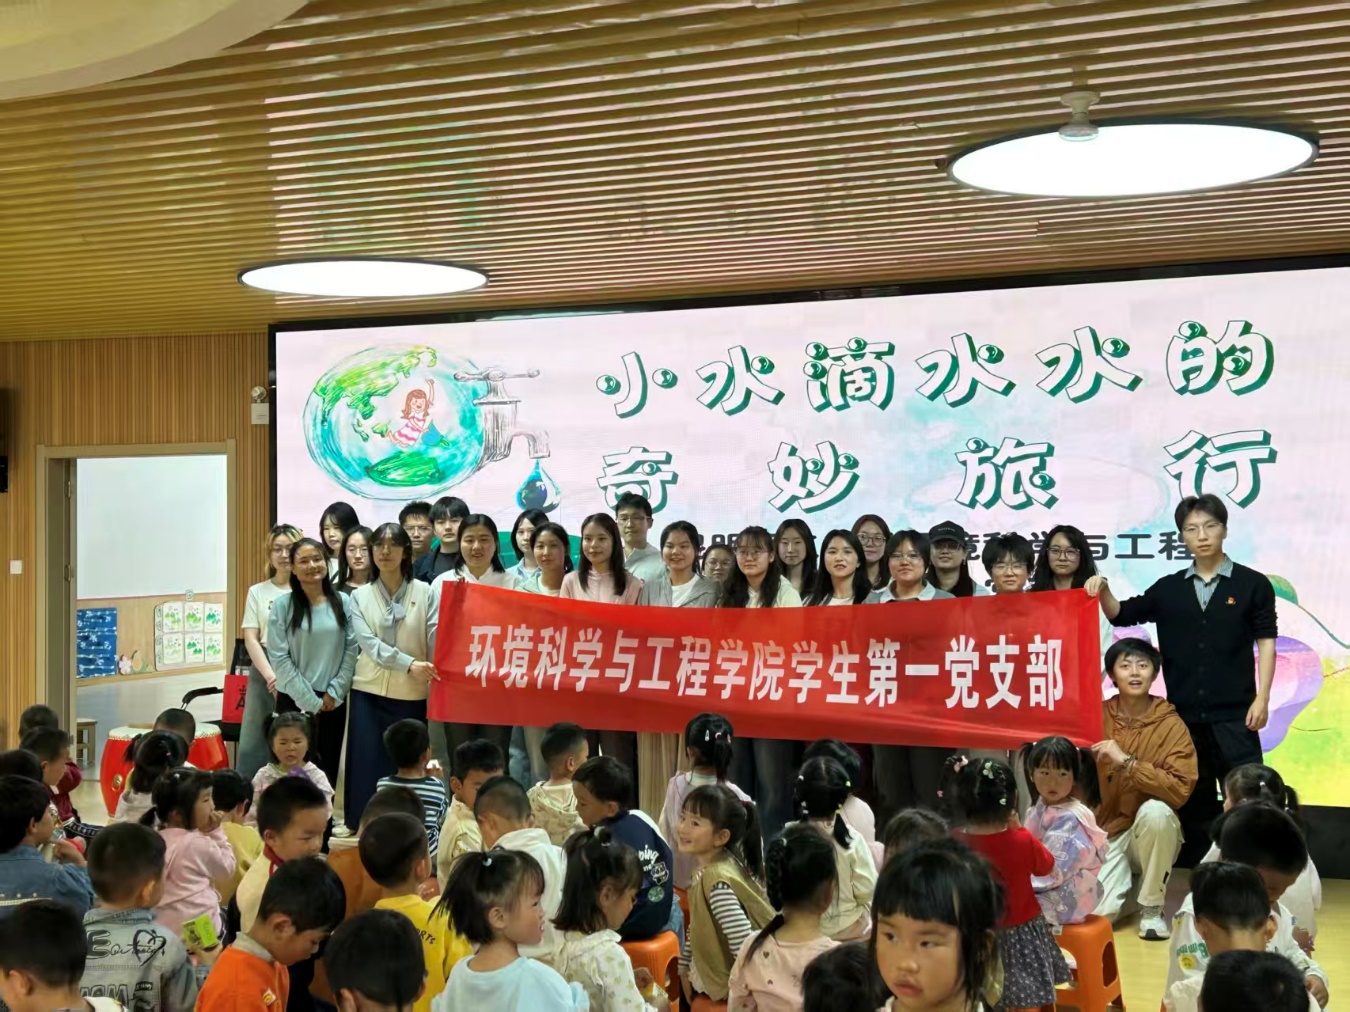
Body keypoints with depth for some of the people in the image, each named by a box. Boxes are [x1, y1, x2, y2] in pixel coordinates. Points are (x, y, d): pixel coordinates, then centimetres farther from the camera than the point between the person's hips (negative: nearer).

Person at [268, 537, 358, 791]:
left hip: (333, 702, 2)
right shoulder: (282, 605, -3)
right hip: (295, 702, -2)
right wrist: (310, 700, -10)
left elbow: (351, 650, 3)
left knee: (327, 769, 6)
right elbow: (279, 658, -7)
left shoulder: (342, 602, 3)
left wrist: (334, 692, -6)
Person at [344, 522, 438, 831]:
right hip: (369, 692, 1)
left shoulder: (424, 593, 1)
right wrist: (409, 664, -21)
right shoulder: (359, 596, 6)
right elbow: (369, 643, -7)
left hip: (412, 694, -1)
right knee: (368, 765, -1)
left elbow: (436, 639, -7)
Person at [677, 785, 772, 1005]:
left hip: (732, 986, -9)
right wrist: (685, 966, 19)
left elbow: (743, 939, -32)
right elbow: (699, 927, 15)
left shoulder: (717, 880, -29)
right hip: (713, 977, 9)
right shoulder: (708, 870, 2)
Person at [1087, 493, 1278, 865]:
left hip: (1234, 714, -3)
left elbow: (1266, 641, 0)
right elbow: (1122, 615, 13)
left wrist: (1262, 698, -7)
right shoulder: (1168, 588, 8)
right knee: (1193, 801, 10)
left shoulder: (1253, 584, 1)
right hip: (1184, 714, 3)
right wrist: (1102, 589, -7)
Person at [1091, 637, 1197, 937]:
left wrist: (1126, 762, -27)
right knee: (1095, 913, -21)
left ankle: (1151, 909, -13)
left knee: (1155, 810, -36)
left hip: (1152, 836, -1)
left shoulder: (1170, 724, -9)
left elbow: (1180, 788, -22)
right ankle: (1126, 878, 17)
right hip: (1106, 832, 1)